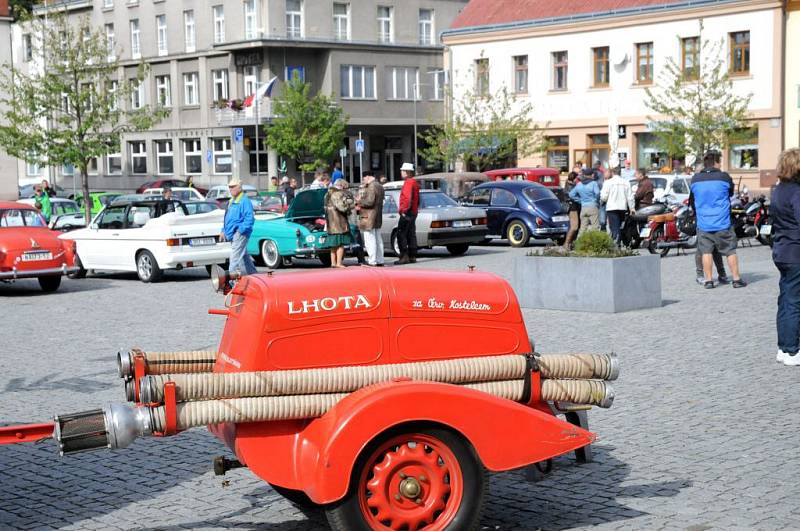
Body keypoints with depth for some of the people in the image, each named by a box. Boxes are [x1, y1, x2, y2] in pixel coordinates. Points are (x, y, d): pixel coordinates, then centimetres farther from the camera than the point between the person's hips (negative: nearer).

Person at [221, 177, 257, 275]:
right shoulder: (231, 201, 19)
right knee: (244, 256, 17)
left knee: (235, 258, -13)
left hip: (239, 234, -10)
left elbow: (250, 218, -20)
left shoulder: (245, 201, -12)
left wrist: (241, 230, -22)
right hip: (232, 234, 10)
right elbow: (227, 218, 27)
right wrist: (224, 231, 20)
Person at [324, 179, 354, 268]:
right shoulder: (338, 194, -15)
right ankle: (339, 263, -9)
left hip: (331, 223, 9)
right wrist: (352, 202, -8)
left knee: (334, 244, 14)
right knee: (340, 244, -6)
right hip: (339, 223, -9)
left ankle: (333, 262, 17)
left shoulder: (328, 194, 15)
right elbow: (342, 207, -23)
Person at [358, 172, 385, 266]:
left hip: (369, 218, -10)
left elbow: (369, 202, -23)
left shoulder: (371, 187, -16)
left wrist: (360, 201, -7)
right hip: (378, 218, 10)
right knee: (378, 240, 13)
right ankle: (380, 260, 17)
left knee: (370, 240, -7)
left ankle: (372, 262, -8)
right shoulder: (379, 186, 16)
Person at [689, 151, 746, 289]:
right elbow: (731, 193, 9)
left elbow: (691, 200, 13)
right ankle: (736, 279, 8)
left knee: (706, 251, 7)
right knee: (730, 251, 6)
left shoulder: (695, 179, 3)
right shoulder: (724, 177, -7)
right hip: (722, 223, -2)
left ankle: (708, 280, 4)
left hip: (703, 223, 2)